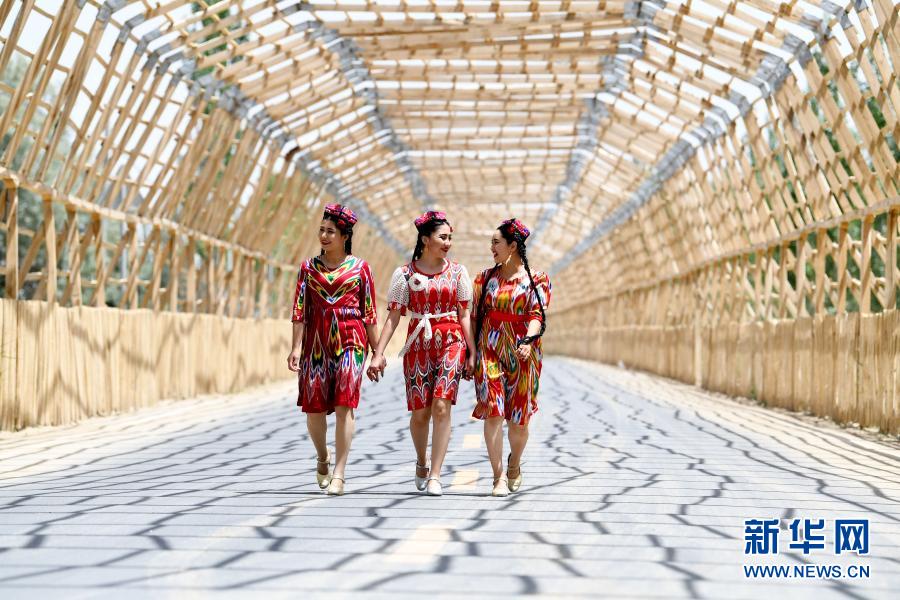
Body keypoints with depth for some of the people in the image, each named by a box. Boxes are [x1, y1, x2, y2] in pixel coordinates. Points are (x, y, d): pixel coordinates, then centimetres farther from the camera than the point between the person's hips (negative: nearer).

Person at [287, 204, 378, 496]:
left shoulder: (359, 267, 5)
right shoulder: (309, 267, 9)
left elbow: (370, 312, 6)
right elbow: (300, 310, 6)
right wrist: (296, 347, -3)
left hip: (350, 341, -2)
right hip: (316, 342, 2)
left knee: (344, 404, -12)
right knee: (314, 407, 2)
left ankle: (338, 473, -10)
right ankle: (323, 457, 31)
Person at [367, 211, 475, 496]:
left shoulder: (457, 272, 6)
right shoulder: (405, 274, 2)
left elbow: (464, 315, 7)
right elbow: (393, 317, 1)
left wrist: (472, 353, 3)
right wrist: (378, 354, -6)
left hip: (450, 342, 0)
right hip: (418, 345, 0)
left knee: (441, 406, -15)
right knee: (420, 412, 1)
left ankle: (434, 476, -13)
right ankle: (421, 463, 29)